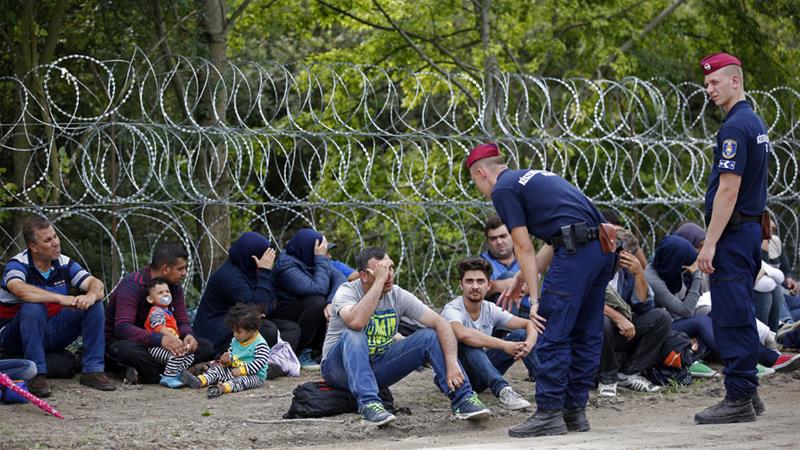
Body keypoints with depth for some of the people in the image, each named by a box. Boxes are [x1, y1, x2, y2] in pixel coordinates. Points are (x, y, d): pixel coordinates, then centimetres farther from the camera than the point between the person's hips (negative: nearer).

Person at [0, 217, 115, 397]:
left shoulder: (65, 264, 1)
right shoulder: (17, 265, -15)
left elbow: (96, 284, -9)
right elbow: (20, 290, -38)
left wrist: (91, 296, -34)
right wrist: (61, 298, -43)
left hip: (53, 334, 5)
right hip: (16, 334, -5)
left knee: (94, 305, -10)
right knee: (33, 308, -36)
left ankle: (93, 370, -12)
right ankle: (37, 375, -32)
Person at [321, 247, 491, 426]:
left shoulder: (398, 295, -6)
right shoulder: (347, 292, -18)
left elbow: (441, 323, -12)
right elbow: (356, 322, -41)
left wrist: (452, 363, -27)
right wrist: (379, 281, -36)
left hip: (378, 367, 4)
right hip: (340, 368, -4)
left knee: (429, 336, -14)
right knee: (353, 336, -36)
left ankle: (462, 399, -20)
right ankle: (368, 403, -45)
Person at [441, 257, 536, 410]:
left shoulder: (491, 310, -2)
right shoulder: (452, 310, -21)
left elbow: (529, 324, -4)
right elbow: (462, 334, -44)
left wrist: (529, 344, -28)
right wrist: (504, 345, -42)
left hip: (480, 375, 6)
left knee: (521, 334, -7)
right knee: (469, 343, -37)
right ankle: (502, 390, -50)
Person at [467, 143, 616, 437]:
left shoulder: (503, 190, 3)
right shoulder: (534, 177, 28)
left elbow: (524, 249, -2)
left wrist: (534, 299, -2)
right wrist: (520, 280, 33)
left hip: (576, 251, -9)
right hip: (602, 247, 9)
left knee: (553, 336, -4)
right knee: (587, 334, 13)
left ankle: (549, 415, -3)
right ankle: (575, 411, 17)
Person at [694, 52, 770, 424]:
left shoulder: (735, 127, -16)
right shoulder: (756, 124, 15)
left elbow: (729, 189, -21)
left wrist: (710, 243, -20)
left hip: (733, 232, -10)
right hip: (752, 228, 10)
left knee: (731, 317, -8)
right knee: (741, 314, 14)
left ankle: (738, 400, -7)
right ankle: (746, 393, 17)